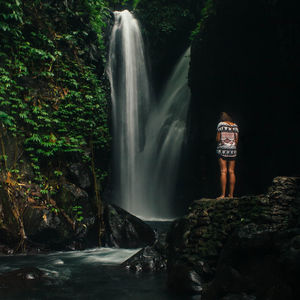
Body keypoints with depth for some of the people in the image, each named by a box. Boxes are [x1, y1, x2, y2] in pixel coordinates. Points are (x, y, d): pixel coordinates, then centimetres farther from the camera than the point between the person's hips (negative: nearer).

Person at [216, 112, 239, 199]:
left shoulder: (221, 124, -3)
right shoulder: (235, 126, 9)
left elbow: (218, 139, -5)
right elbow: (236, 140, 9)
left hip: (222, 149, -3)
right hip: (232, 150, 4)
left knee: (223, 172, -5)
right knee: (231, 172, 5)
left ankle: (223, 194, -8)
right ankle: (231, 194, 5)